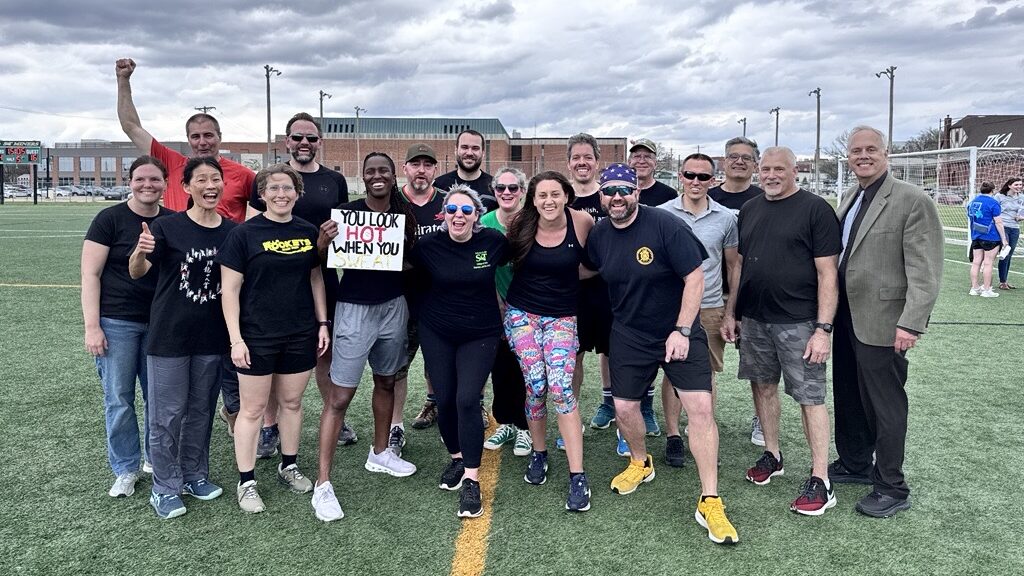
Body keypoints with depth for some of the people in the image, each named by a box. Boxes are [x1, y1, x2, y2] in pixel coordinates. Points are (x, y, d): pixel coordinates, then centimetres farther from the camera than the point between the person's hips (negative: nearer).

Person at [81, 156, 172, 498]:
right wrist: (92, 326, -12)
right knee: (118, 399, 4)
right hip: (116, 323, -3)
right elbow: (90, 274, -7)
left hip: (161, 324, 3)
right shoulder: (110, 219, -6)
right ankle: (126, 469, 18)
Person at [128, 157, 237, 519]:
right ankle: (164, 488, 17)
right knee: (167, 413, 3)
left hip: (212, 337, 4)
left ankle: (195, 475, 31)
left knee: (201, 410, 15)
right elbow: (137, 272, -12)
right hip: (169, 336, -3)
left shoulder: (232, 231, 1)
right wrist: (141, 251, -33)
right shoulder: (168, 226, -9)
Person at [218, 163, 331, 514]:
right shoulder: (244, 233, -7)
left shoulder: (308, 232, 4)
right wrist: (235, 338, -12)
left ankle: (289, 467, 32)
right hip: (257, 337, -3)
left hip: (301, 335, 4)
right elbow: (230, 289, -8)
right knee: (253, 408, 5)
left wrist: (322, 323, 8)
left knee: (292, 402, 15)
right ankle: (246, 482, 17)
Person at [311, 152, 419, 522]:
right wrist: (324, 239, -27)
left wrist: (401, 257, -9)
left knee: (386, 381, 19)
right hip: (354, 308, -5)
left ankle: (380, 453, 40)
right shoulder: (347, 212, -9)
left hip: (393, 307, 5)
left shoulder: (404, 216, 3)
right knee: (340, 396, -4)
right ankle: (323, 483, 2)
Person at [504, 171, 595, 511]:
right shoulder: (521, 225, -6)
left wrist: (565, 278, 2)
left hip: (561, 317, -1)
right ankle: (538, 454, 22)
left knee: (560, 388, -14)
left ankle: (577, 477, -7)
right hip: (522, 313, 1)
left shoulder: (582, 223, -9)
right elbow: (506, 263, 9)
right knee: (535, 385, -5)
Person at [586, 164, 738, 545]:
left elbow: (695, 277, -18)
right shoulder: (599, 235, -2)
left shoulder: (666, 226, -19)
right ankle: (641, 463, 41)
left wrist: (681, 331, -20)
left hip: (679, 332, -4)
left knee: (700, 406, -13)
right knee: (624, 408, 9)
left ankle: (709, 502, -3)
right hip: (628, 336, 4)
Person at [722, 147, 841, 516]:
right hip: (754, 319, 6)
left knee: (810, 396, -2)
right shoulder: (750, 210, 11)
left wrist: (823, 328, -15)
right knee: (763, 386, 14)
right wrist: (731, 313, 12)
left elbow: (827, 273, -9)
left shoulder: (815, 209, -6)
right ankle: (772, 456, 31)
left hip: (799, 322, -6)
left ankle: (820, 481, 7)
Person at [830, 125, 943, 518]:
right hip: (846, 318, 7)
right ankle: (854, 464, 37)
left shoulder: (913, 201, -11)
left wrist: (911, 323, -20)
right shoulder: (849, 199, 11)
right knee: (848, 397, 19)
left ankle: (891, 488, 17)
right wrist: (829, 311, 12)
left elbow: (925, 270, -16)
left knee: (884, 404, 3)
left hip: (881, 322, -7)